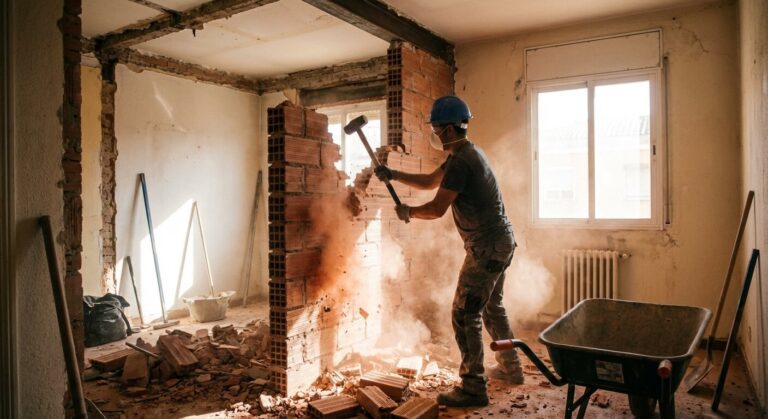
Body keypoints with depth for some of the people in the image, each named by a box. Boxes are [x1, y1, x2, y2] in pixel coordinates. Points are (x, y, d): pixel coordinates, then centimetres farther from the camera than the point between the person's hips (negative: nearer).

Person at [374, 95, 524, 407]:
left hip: (487, 247, -11)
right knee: (492, 307, 22)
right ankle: (510, 368, 37)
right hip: (500, 242, 11)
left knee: (465, 314, -5)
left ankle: (473, 388, 3)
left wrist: (408, 212, -1)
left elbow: (437, 208, -20)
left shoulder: (461, 161, -20)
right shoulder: (466, 153, 13)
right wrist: (393, 175, 16)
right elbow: (430, 181, 22)